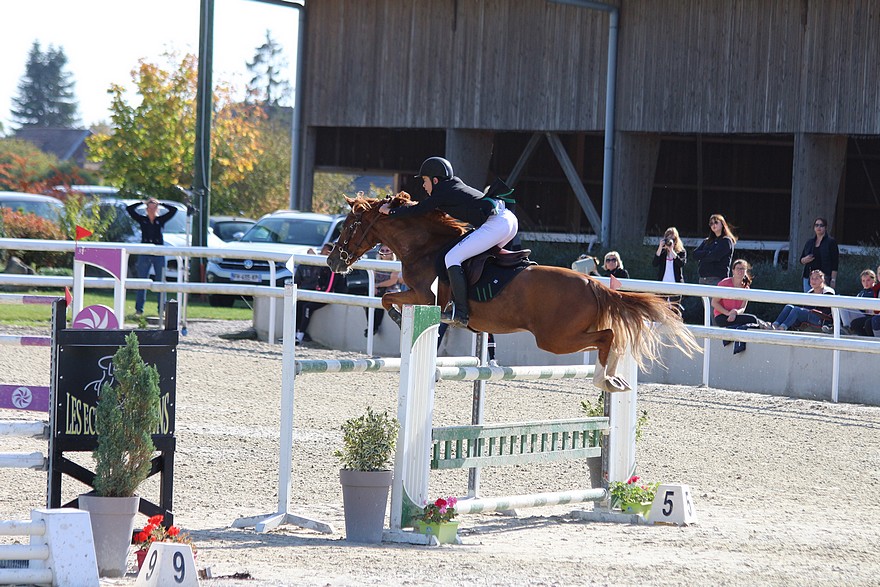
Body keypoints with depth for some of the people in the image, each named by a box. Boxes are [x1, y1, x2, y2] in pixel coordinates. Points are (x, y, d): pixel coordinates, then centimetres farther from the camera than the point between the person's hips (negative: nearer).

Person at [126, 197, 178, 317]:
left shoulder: (161, 220, 8)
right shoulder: (142, 219, 7)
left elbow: (174, 210, 4)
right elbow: (129, 209, 3)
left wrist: (160, 204, 5)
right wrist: (142, 203, 4)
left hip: (159, 254, 1)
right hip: (144, 254, -1)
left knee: (161, 282, 2)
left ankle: (162, 309, 6)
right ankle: (139, 309, 3)